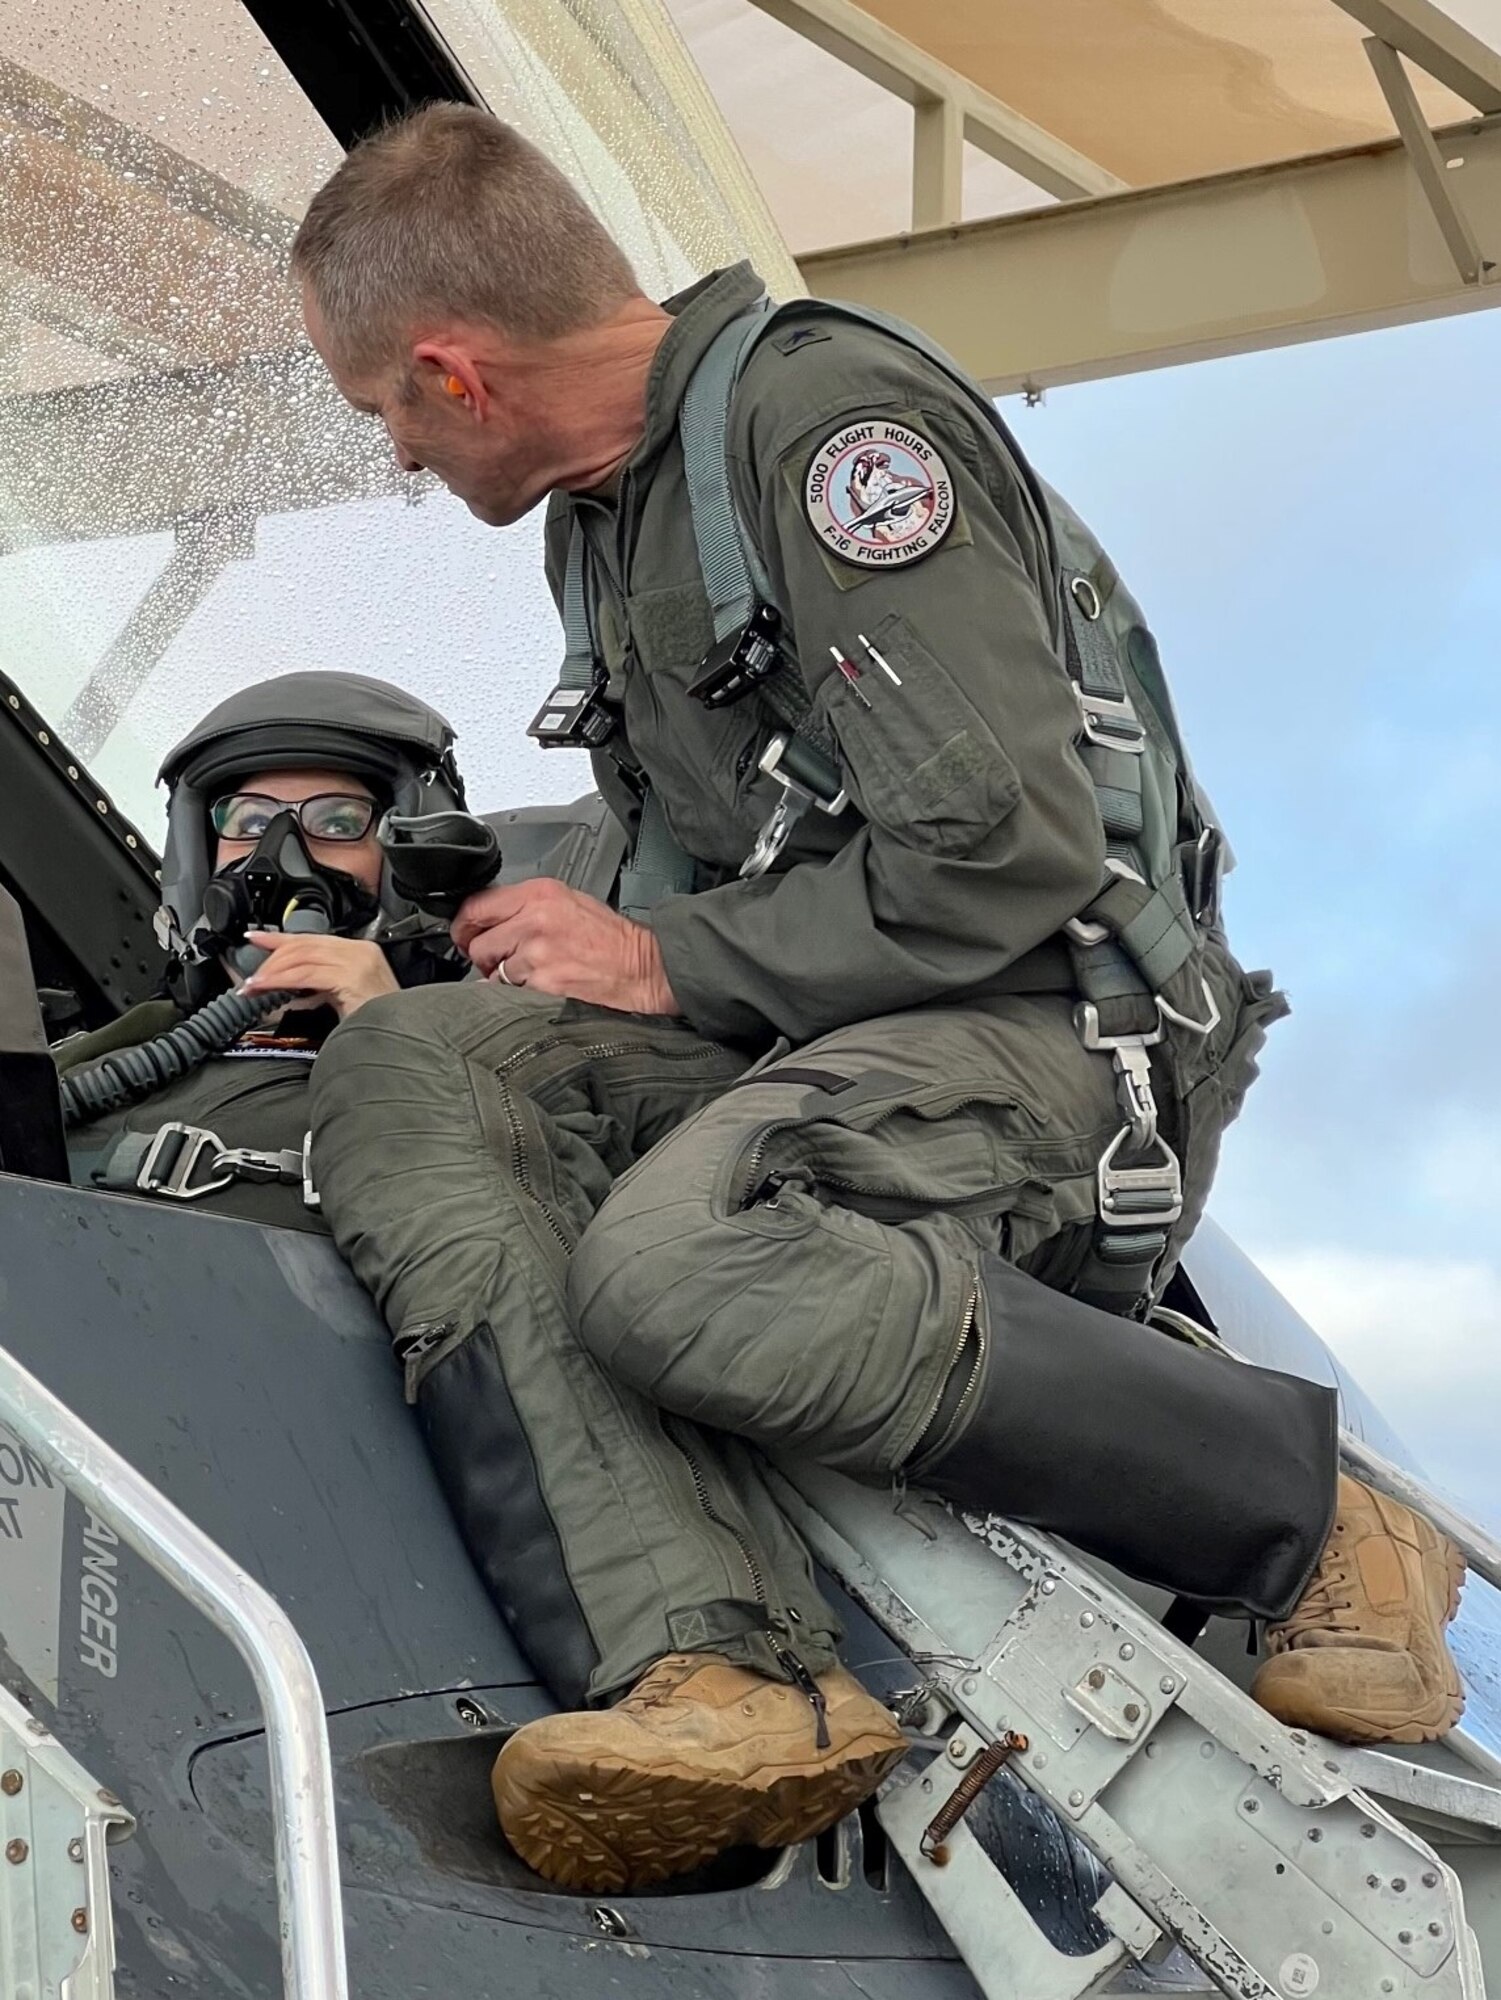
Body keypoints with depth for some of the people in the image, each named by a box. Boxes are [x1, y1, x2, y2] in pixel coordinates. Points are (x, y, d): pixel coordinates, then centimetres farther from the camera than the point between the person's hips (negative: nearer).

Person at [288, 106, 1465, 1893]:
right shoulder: (596, 507, 18)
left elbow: (1006, 856, -21)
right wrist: (550, 934, 18)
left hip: (1051, 1023, -9)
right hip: (798, 1035, 9)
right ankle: (715, 1671, -34)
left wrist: (667, 964, -11)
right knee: (405, 1064, -16)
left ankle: (1315, 1525, -16)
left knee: (684, 1267, -37)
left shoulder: (833, 421, -12)